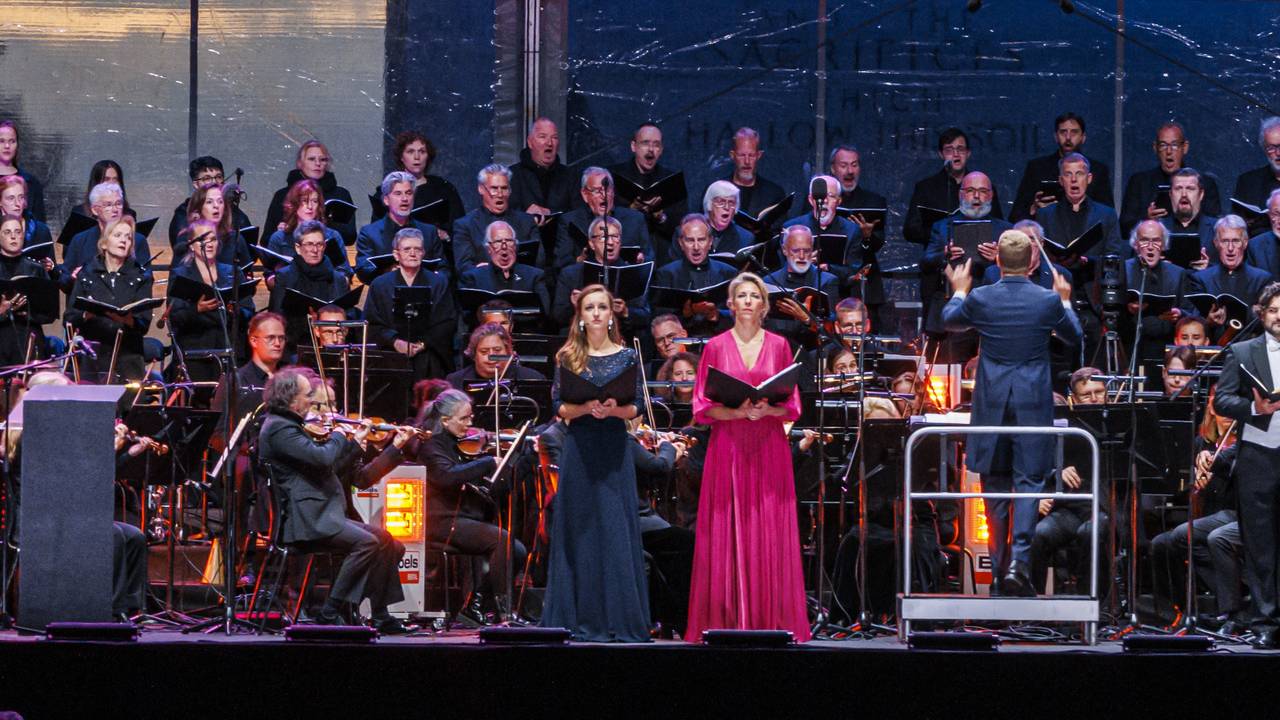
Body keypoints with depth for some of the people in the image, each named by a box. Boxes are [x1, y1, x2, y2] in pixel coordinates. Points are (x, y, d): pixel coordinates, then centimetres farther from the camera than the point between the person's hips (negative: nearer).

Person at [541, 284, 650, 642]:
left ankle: (620, 620, -2)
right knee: (579, 528, -1)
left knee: (616, 528, -3)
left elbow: (636, 408, 5)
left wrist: (614, 409, -15)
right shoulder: (568, 357, 7)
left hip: (614, 447, 0)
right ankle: (580, 618, 1)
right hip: (579, 447, 0)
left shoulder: (627, 356, 7)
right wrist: (585, 408, -15)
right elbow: (559, 408, 3)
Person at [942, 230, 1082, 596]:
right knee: (1028, 481, 0)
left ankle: (999, 569, 17)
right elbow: (1074, 336, 12)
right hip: (1034, 404, -1)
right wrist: (1065, 300, 29)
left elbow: (951, 321, 16)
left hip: (992, 404, 1)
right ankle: (1019, 560, -17)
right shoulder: (1048, 301, -8)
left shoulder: (980, 299, -7)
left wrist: (959, 290, 35)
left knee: (996, 486, 11)